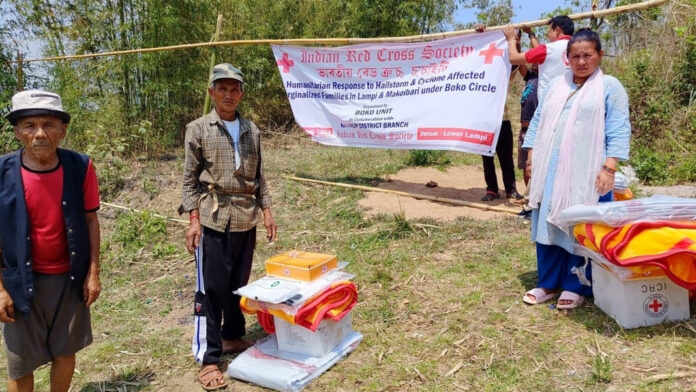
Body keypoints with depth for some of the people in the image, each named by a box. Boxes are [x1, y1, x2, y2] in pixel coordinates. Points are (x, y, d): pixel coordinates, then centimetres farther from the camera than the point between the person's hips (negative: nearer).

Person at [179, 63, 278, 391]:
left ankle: (232, 337, 32)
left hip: (245, 221, 4)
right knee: (210, 289, 0)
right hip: (213, 220, -4)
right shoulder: (198, 129, -2)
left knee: (239, 284, 14)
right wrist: (193, 219, -10)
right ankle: (207, 358, 7)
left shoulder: (252, 131, 9)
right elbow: (189, 179, -3)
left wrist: (266, 210, 8)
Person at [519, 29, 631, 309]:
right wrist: (531, 158, 9)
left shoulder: (610, 87, 2)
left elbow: (618, 132, -6)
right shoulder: (555, 85, 17)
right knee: (547, 224, 6)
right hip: (550, 170, 5)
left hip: (587, 173, -4)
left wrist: (608, 168, -15)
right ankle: (548, 283, 17)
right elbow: (538, 122, 17)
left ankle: (576, 286, 12)